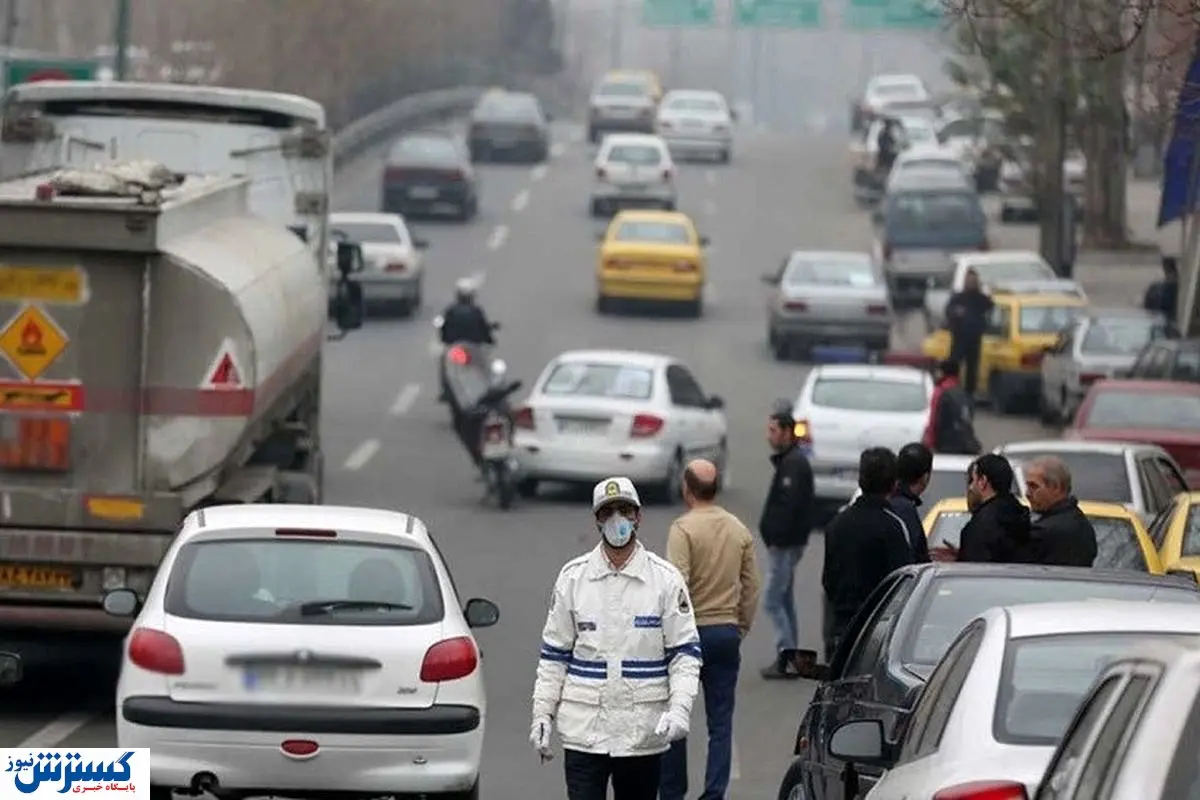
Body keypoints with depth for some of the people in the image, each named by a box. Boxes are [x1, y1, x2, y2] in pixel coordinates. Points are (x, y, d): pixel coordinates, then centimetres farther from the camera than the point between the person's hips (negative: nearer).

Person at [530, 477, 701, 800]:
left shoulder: (665, 579, -1)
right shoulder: (573, 577, 3)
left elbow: (686, 653, -1)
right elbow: (554, 654, 8)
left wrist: (679, 709, -15)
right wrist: (542, 713, 2)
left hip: (644, 733, 0)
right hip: (584, 730, 0)